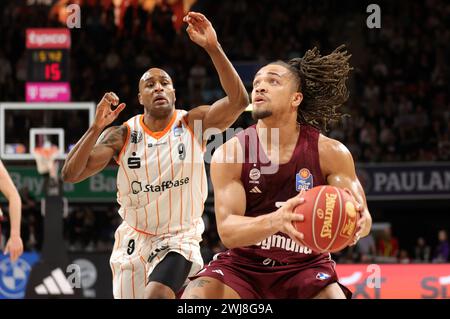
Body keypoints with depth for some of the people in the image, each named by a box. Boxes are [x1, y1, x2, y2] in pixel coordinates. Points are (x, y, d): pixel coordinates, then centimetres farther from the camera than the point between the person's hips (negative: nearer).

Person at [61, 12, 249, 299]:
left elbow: (238, 101, -25)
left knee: (157, 295, -28)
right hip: (134, 239, 3)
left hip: (180, 240, -3)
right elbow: (71, 174, -13)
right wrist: (97, 127, -27)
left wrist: (213, 48, -35)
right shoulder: (122, 135, -5)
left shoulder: (194, 123, -8)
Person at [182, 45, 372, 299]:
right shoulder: (229, 154, -13)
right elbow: (227, 231, -22)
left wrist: (359, 222, -40)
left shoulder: (330, 153, -11)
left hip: (305, 265, 0)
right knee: (195, 296, -25)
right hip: (244, 263, 0)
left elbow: (360, 214, -12)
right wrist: (276, 221, -44)